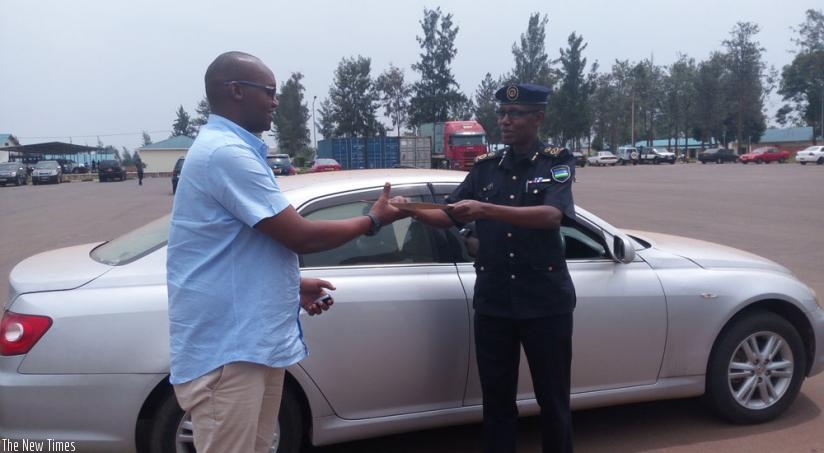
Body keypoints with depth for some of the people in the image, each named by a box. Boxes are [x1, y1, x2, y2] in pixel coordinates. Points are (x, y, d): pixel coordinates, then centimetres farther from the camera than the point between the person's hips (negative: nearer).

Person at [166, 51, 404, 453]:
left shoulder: (227, 148, 16)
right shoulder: (227, 152, -19)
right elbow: (301, 236, -19)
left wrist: (294, 284, 18)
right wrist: (373, 220, -3)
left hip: (251, 340, 10)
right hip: (226, 349, -10)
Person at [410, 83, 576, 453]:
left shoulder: (557, 162, -4)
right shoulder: (485, 166, 8)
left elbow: (551, 215, -22)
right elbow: (448, 216, 4)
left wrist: (485, 209, -34)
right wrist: (415, 211, -17)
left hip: (545, 302, -3)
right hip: (492, 302, 3)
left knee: (553, 399, 12)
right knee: (496, 400, 12)